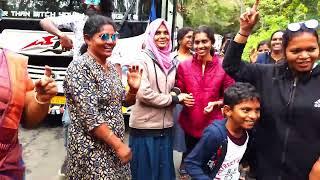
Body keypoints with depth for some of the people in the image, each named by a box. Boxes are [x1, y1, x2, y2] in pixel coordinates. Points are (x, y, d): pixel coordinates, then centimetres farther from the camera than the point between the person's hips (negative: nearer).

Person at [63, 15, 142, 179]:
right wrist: (118, 145, -20)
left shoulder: (111, 67, 6)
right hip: (91, 149, -8)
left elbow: (124, 102, 14)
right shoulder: (79, 68, -17)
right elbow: (90, 117, -23)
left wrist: (133, 88, -6)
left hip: (116, 144, 8)